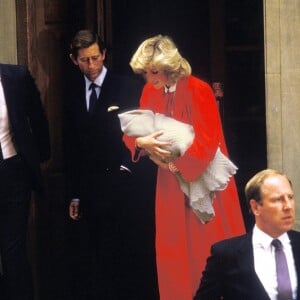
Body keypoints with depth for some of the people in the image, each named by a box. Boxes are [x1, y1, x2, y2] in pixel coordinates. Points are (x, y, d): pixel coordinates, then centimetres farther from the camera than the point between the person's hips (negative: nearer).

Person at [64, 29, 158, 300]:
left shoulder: (129, 88, -2)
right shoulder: (74, 94, 12)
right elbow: (72, 146, 14)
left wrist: (128, 167, -15)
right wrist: (75, 193, 13)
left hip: (125, 186, -4)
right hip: (91, 189, 4)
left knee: (133, 255, -1)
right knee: (102, 257, 6)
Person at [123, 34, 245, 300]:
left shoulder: (199, 91, -14)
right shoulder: (150, 92, 4)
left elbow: (206, 143, -18)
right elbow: (134, 130, 4)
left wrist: (173, 161, -15)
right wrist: (142, 143, -18)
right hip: (172, 185, 5)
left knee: (208, 254, 0)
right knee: (172, 254, 6)